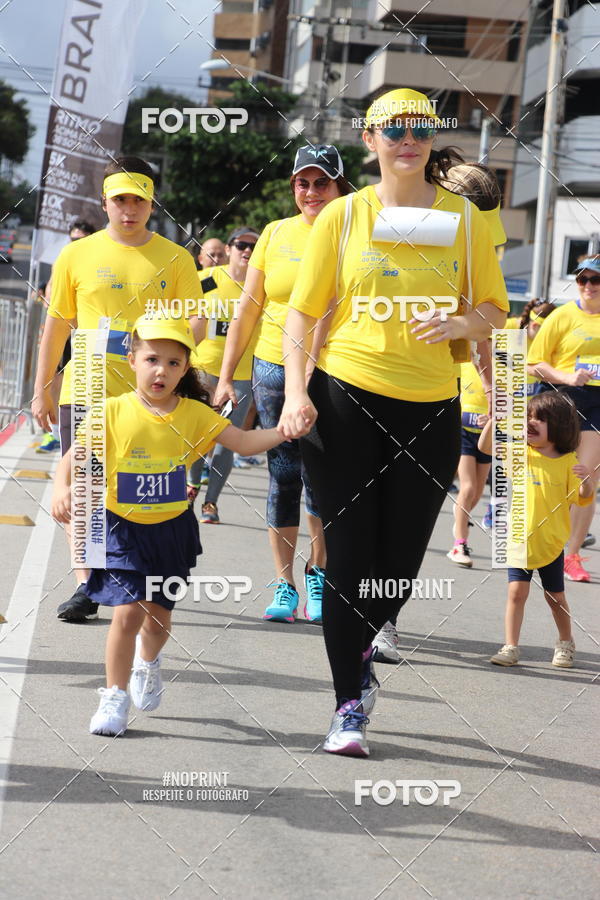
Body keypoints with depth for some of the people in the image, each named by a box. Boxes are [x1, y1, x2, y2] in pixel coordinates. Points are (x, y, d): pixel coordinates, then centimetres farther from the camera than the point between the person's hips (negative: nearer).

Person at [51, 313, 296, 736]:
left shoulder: (194, 414, -5)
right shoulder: (114, 412, -11)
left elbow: (245, 442, -9)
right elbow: (74, 458, -11)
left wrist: (285, 431, -26)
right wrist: (63, 490, -30)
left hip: (172, 530, 3)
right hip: (122, 528, -2)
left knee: (159, 614, 12)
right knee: (128, 610, -13)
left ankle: (148, 660, 47)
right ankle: (114, 696, 5)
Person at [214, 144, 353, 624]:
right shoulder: (276, 234, 6)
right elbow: (248, 310, 10)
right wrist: (226, 376, 7)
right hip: (275, 368, 2)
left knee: (322, 478, -3)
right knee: (283, 476, 4)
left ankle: (317, 572, 18)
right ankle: (284, 584, 12)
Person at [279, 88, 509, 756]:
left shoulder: (463, 218, 6)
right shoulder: (342, 216, 2)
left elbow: (495, 310, 9)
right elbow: (302, 311, 3)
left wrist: (460, 324, -14)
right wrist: (296, 391, -10)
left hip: (430, 410, 2)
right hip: (347, 400, -2)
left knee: (402, 558, 9)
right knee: (348, 557, -2)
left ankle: (362, 654, 39)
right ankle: (349, 705, 8)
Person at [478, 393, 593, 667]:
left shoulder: (568, 461, -5)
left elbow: (582, 500, -4)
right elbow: (485, 446, -6)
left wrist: (586, 480, -25)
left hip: (551, 542, 0)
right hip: (519, 538, 0)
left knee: (556, 597, 13)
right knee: (517, 592, -5)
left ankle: (565, 644, 32)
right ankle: (510, 648, 0)